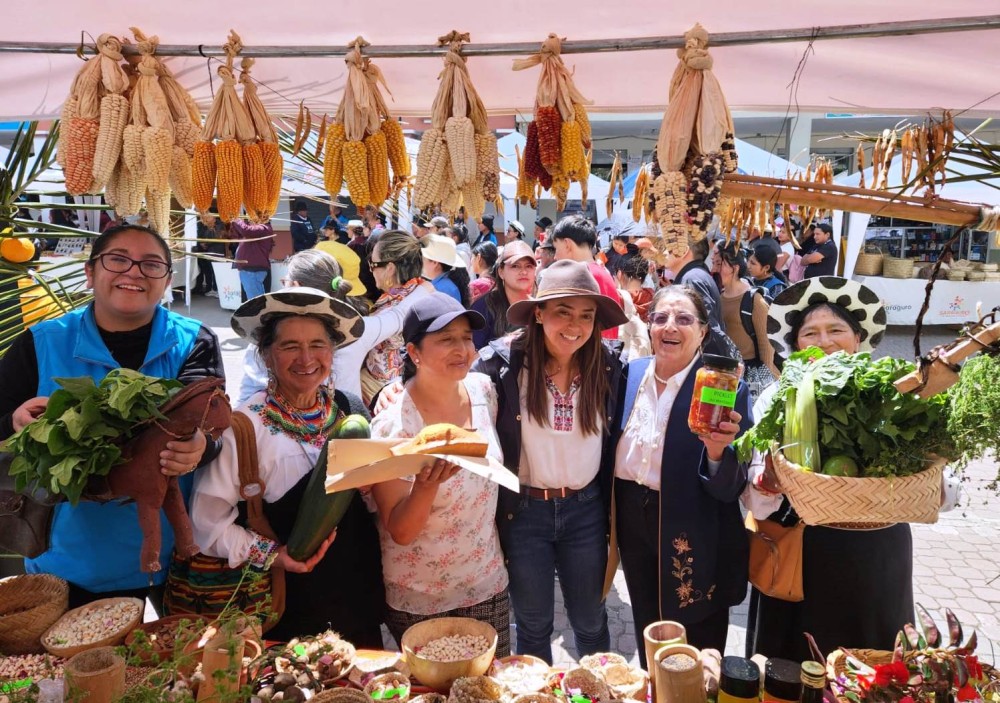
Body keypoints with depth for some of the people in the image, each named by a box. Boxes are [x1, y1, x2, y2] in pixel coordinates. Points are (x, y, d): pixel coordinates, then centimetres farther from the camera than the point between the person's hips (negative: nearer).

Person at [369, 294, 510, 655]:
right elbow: (400, 533, -19)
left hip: (488, 587, 4)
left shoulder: (483, 389, -8)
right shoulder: (393, 427, -22)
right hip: (418, 604, -4)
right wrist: (427, 484, -36)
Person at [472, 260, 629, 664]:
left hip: (585, 510, 2)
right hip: (523, 511, -2)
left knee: (591, 622, 19)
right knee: (533, 626, 17)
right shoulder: (504, 361, -15)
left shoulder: (606, 367, -5)